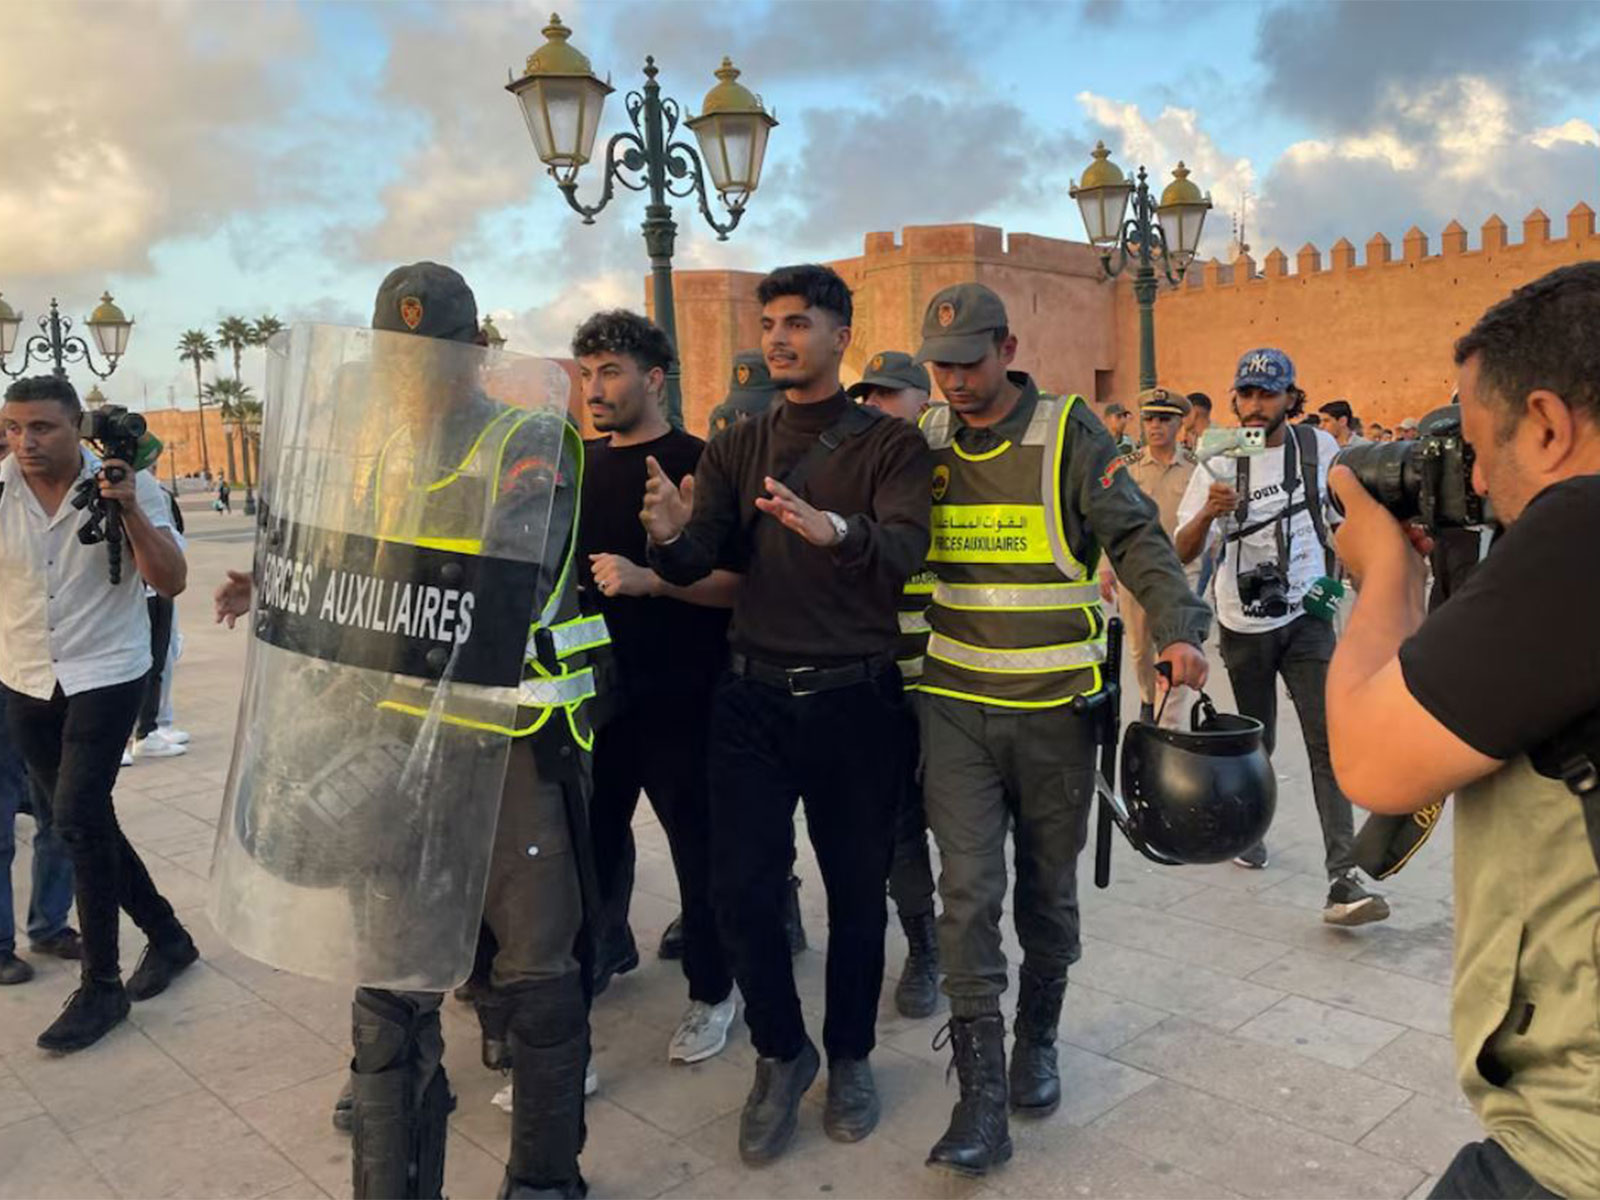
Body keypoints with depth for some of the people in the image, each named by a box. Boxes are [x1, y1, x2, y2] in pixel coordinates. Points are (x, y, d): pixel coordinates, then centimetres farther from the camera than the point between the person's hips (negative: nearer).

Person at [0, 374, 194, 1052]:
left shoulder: (128, 483, -10)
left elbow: (171, 582, -15)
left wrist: (129, 511, -26)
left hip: (105, 677, -4)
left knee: (77, 819, -13)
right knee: (83, 823, 11)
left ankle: (102, 987, 0)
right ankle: (167, 936, 30)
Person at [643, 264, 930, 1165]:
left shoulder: (890, 445, -1)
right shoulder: (736, 449, 9)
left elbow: (906, 549, -19)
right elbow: (697, 563, -3)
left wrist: (834, 529, -40)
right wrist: (671, 535, -26)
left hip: (857, 701, -2)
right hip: (756, 695, 2)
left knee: (857, 889, 10)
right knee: (742, 887, 0)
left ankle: (851, 1055, 34)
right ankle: (782, 1053, 26)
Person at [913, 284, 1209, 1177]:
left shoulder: (1068, 432, -6)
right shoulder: (924, 439, 3)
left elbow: (1136, 536, -10)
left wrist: (1177, 626, -24)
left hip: (1057, 704, -1)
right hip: (958, 702, 1)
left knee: (1048, 885, 13)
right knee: (969, 888, -5)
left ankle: (1038, 1039, 36)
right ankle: (982, 1094, 3)